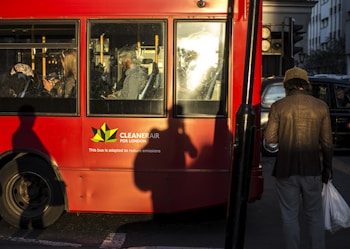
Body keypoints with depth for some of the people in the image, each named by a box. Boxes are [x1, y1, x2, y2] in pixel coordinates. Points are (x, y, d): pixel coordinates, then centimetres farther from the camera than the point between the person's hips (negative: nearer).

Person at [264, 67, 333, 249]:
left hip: (286, 169, -2)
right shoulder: (321, 106, 0)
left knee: (290, 216, 8)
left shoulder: (278, 106, -5)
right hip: (312, 169, 2)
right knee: (314, 215, 15)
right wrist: (327, 168, 12)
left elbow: (270, 139, -5)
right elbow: (327, 142, 2)